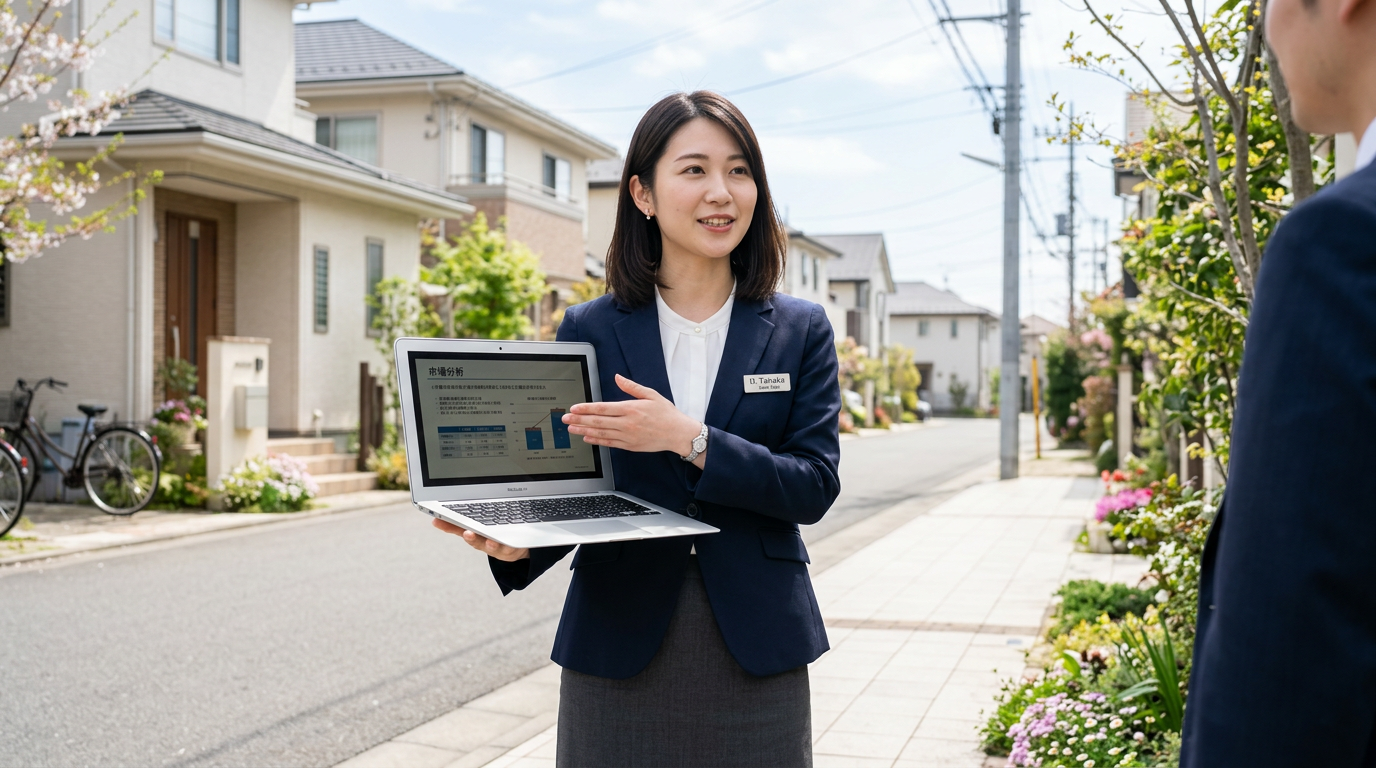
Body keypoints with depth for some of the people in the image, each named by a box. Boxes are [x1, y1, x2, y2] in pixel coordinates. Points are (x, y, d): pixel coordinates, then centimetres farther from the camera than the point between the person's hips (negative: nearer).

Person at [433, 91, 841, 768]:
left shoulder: (800, 330, 3)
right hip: (618, 642, 0)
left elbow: (815, 485, -6)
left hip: (754, 651, 1)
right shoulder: (589, 329, 3)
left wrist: (688, 439, -18)